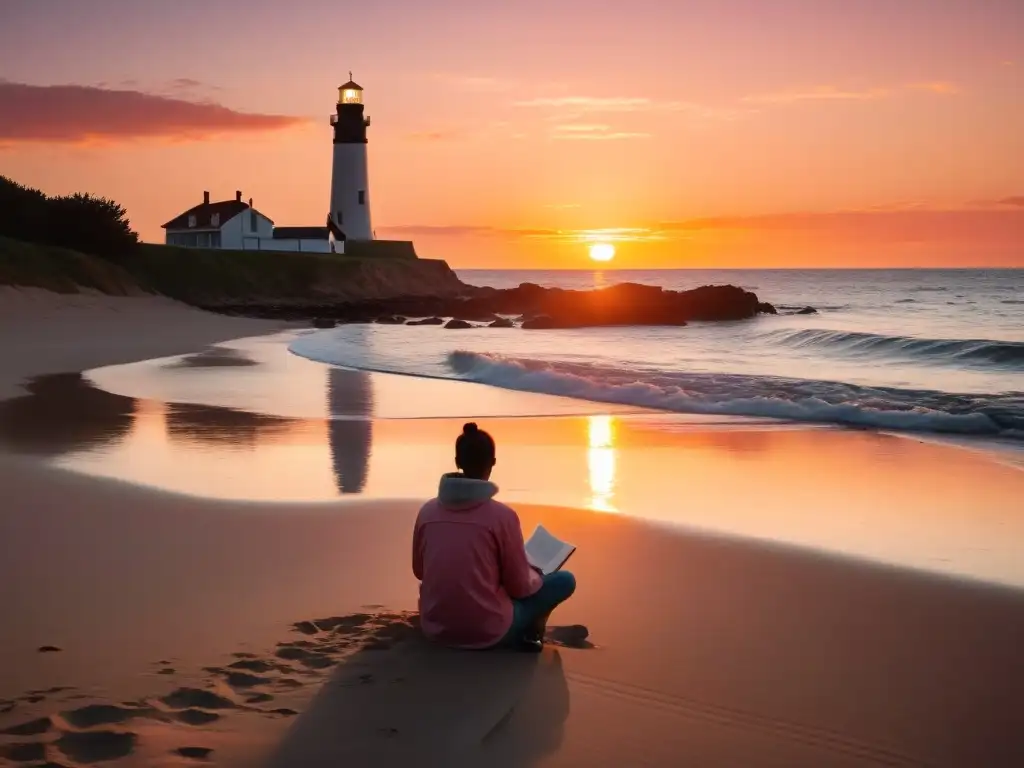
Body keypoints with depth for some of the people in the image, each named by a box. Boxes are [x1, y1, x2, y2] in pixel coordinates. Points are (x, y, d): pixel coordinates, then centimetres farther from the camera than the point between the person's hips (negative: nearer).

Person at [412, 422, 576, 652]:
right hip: (488, 632, -5)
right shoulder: (502, 515, -15)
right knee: (564, 580, 13)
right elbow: (520, 587, -6)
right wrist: (535, 576, 17)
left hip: (435, 629, 5)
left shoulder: (428, 510, -3)